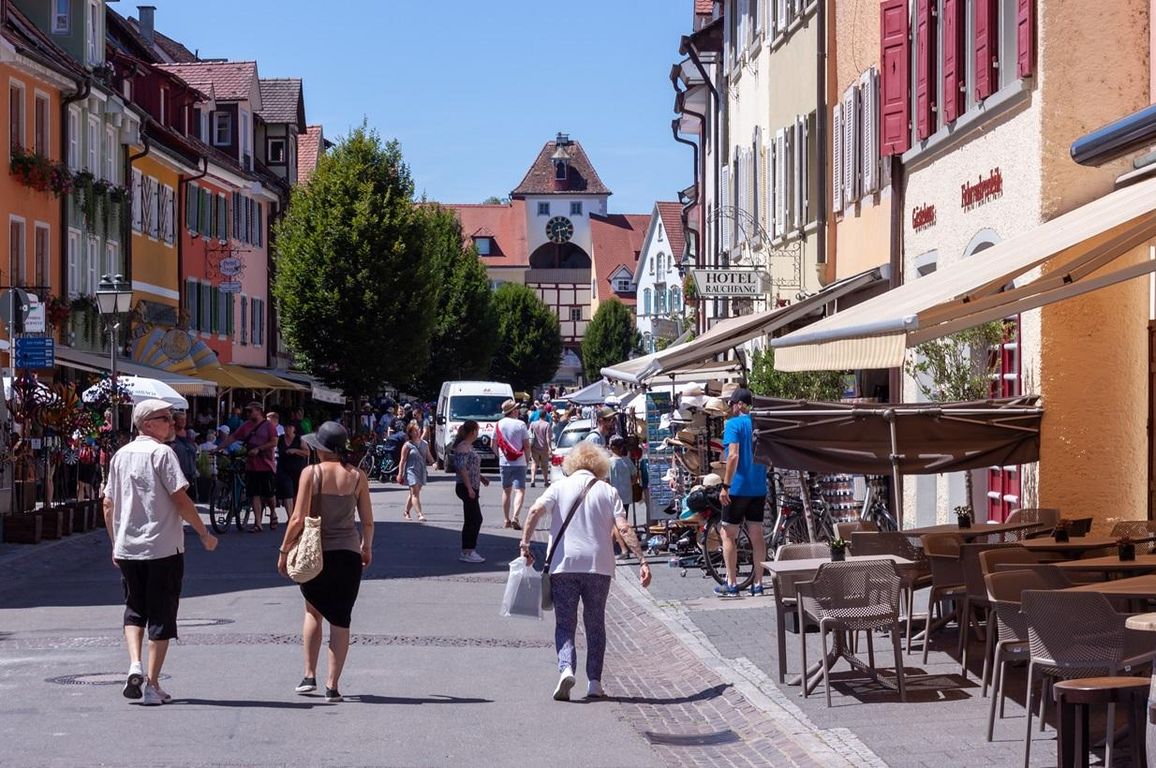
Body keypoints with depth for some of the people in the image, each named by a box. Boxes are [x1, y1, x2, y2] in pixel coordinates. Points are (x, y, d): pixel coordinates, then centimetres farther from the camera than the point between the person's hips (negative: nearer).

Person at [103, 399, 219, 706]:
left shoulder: (121, 455, 9)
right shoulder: (162, 453, -10)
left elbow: (108, 504, 12)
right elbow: (180, 499, -15)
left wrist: (115, 544, 22)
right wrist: (204, 534, -5)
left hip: (127, 549, 5)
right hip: (164, 547, -5)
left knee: (134, 609, 19)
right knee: (161, 614, 4)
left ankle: (134, 665, -3)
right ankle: (152, 685, 5)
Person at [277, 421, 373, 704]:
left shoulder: (311, 473, -8)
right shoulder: (357, 476, -1)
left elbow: (298, 518, -11)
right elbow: (368, 521, 4)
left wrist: (284, 550, -1)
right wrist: (367, 548, 21)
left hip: (315, 552, -1)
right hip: (348, 553, 1)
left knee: (313, 612, 20)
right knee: (340, 620, 7)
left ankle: (309, 676, 17)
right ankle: (332, 685, 6)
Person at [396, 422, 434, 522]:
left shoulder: (425, 444, 9)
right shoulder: (407, 445, -6)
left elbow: (429, 457, 17)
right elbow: (402, 460, -5)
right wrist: (400, 474, -8)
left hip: (421, 471, 6)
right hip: (411, 471, -6)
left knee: (413, 493, 15)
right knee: (415, 493, -13)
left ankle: (406, 512, 30)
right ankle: (420, 514, -20)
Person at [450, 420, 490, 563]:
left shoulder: (469, 446, 16)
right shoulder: (463, 447, -14)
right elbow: (462, 468, -21)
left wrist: (481, 478, 18)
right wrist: (469, 488, -23)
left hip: (471, 488, 10)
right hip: (467, 488, -10)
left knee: (476, 519, 12)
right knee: (473, 520, -7)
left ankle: (467, 551, 15)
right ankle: (467, 552, -5)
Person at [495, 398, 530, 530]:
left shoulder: (499, 424, 4)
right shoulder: (520, 425, -9)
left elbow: (494, 445, 9)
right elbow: (527, 445, -9)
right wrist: (526, 458, 7)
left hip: (504, 463, 4)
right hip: (519, 463, -4)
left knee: (506, 491, 15)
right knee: (520, 491, -6)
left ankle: (506, 520, 17)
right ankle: (515, 517, -24)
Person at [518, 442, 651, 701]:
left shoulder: (559, 487, 6)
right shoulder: (608, 491, 6)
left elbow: (536, 511, -10)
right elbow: (624, 529, -4)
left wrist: (524, 543, -9)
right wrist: (642, 560, -5)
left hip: (563, 565, -1)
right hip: (599, 565, 1)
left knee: (564, 624, 5)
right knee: (595, 625, 14)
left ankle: (566, 668, -20)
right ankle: (594, 682, 11)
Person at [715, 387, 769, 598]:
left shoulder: (733, 424, -10)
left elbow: (733, 455, -20)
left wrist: (725, 485, -18)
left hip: (738, 488, -6)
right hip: (759, 489, 6)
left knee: (728, 534, 3)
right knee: (757, 535, 9)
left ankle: (731, 585, 2)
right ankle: (758, 584, 10)